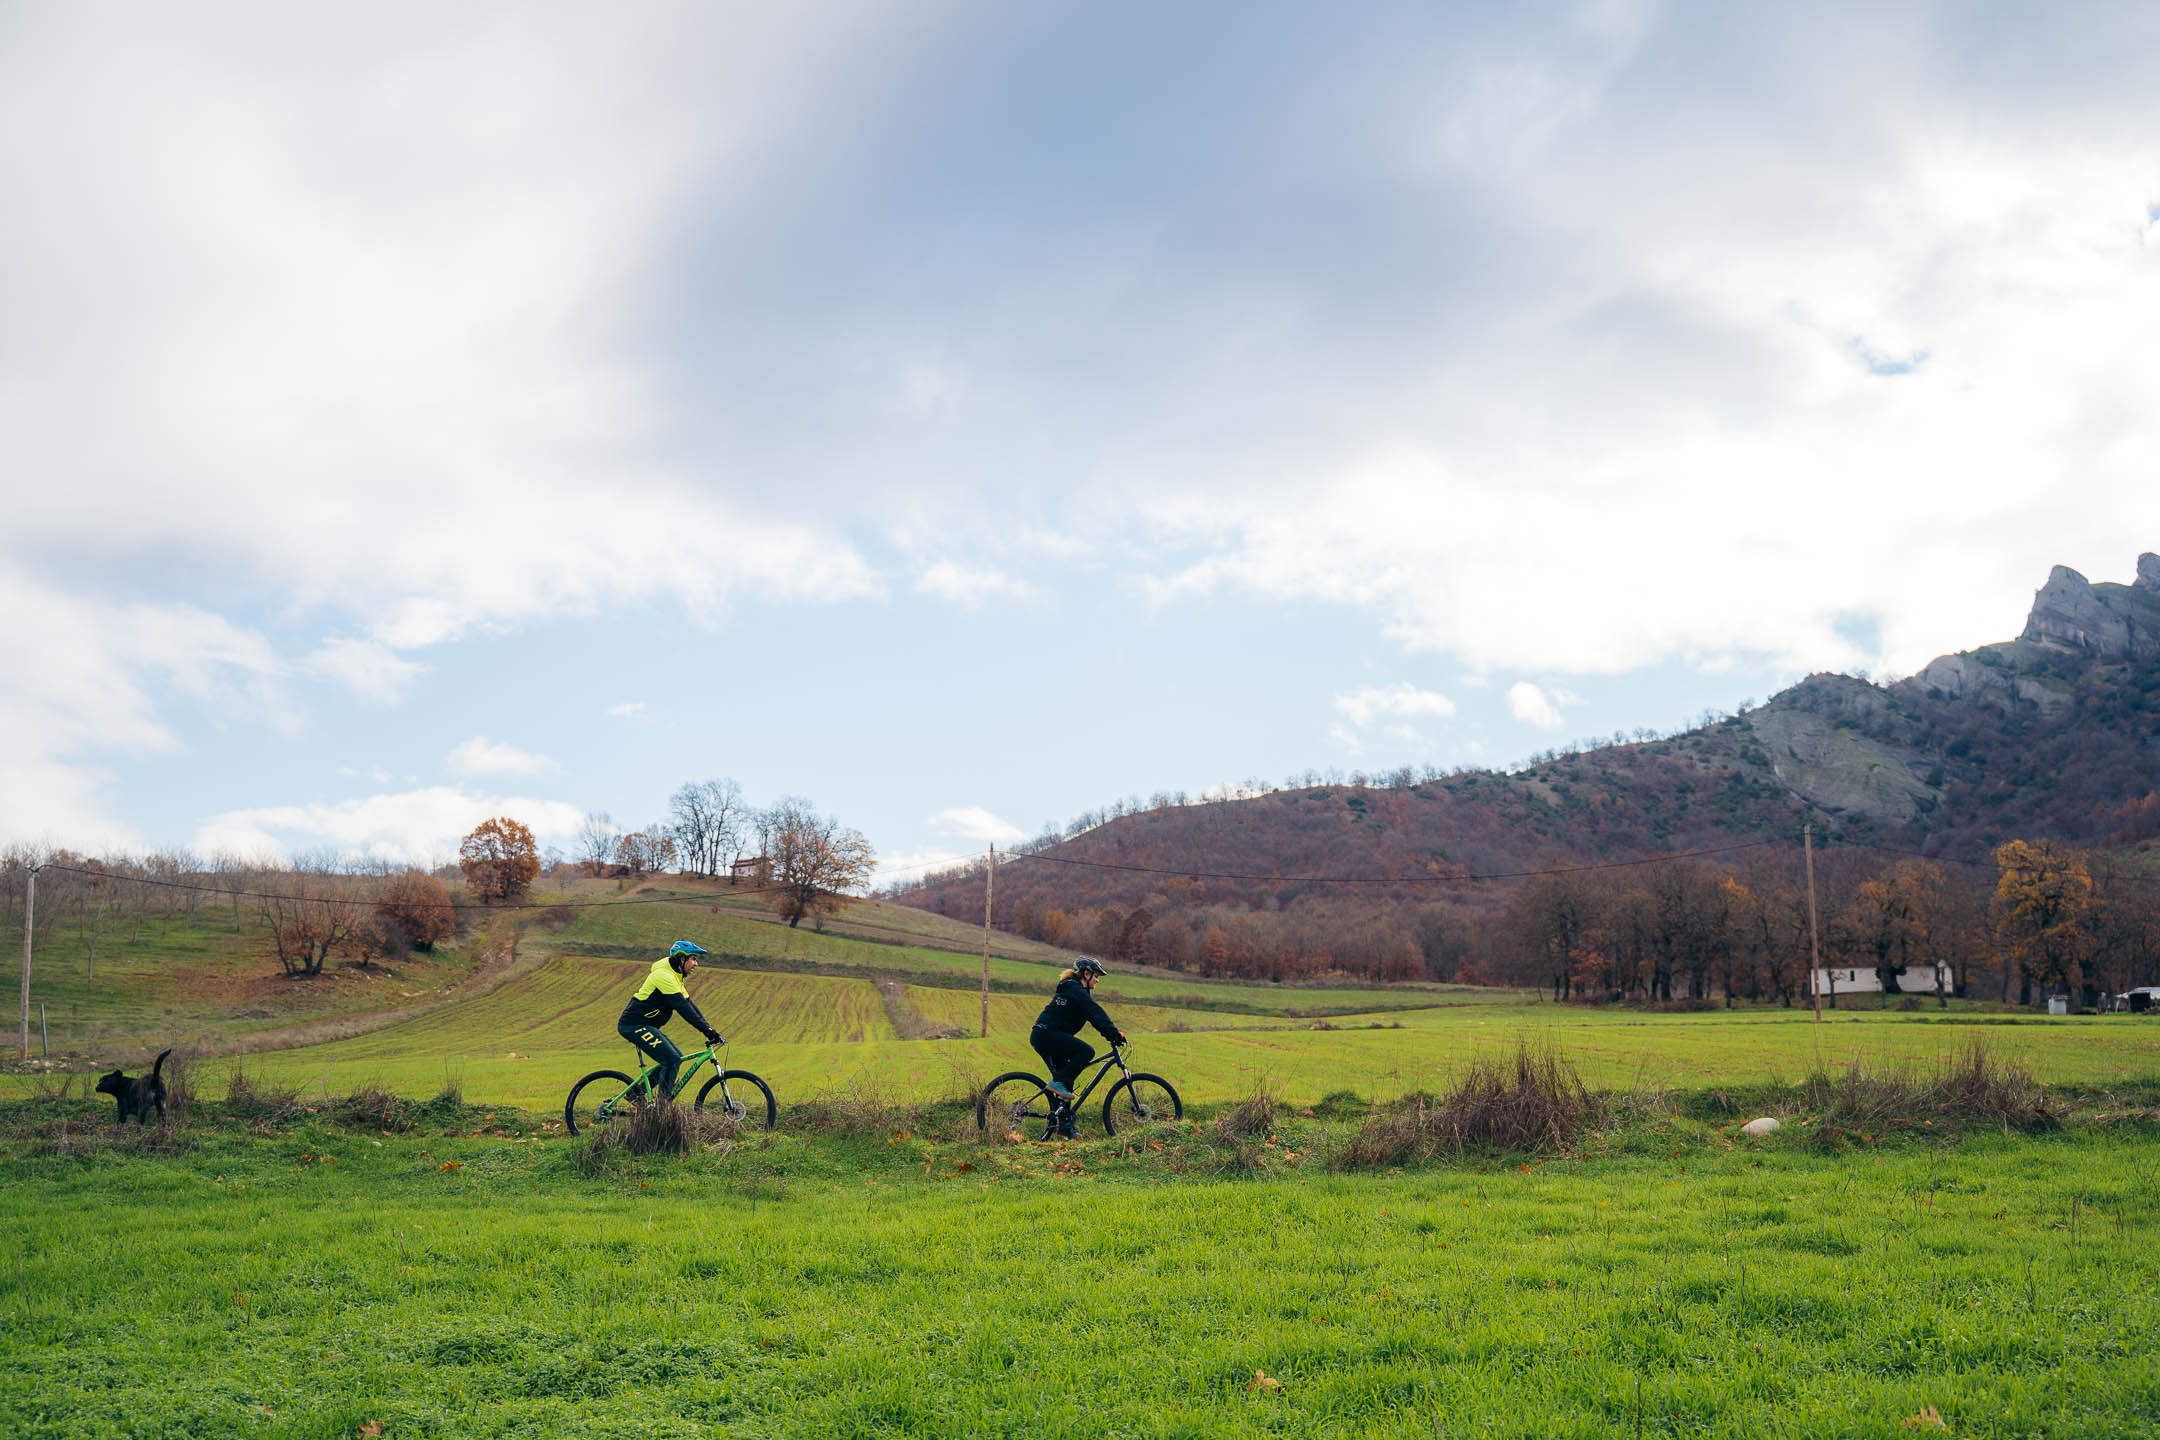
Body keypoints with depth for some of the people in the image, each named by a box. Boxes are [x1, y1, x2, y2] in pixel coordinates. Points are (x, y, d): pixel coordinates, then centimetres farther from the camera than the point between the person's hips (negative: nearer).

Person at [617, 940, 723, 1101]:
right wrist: (707, 1030, -26)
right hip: (634, 1025, -10)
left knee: (676, 1057, 7)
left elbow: (689, 1004, 13)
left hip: (643, 1026, 10)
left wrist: (709, 1030, 5)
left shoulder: (675, 977, 15)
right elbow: (683, 1008, -25)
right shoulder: (664, 976, -18)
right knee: (672, 1059, -16)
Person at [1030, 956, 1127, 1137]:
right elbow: (1096, 1013, -21)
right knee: (1087, 1051, -21)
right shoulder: (1076, 990, -11)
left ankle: (1065, 1125, 11)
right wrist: (1115, 1034, -26)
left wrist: (1111, 1033, 15)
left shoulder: (1071, 988, 21)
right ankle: (1058, 1082, -17)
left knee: (1065, 1081, 10)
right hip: (1048, 1035, -11)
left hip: (1042, 1037, 11)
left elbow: (1093, 1015, 22)